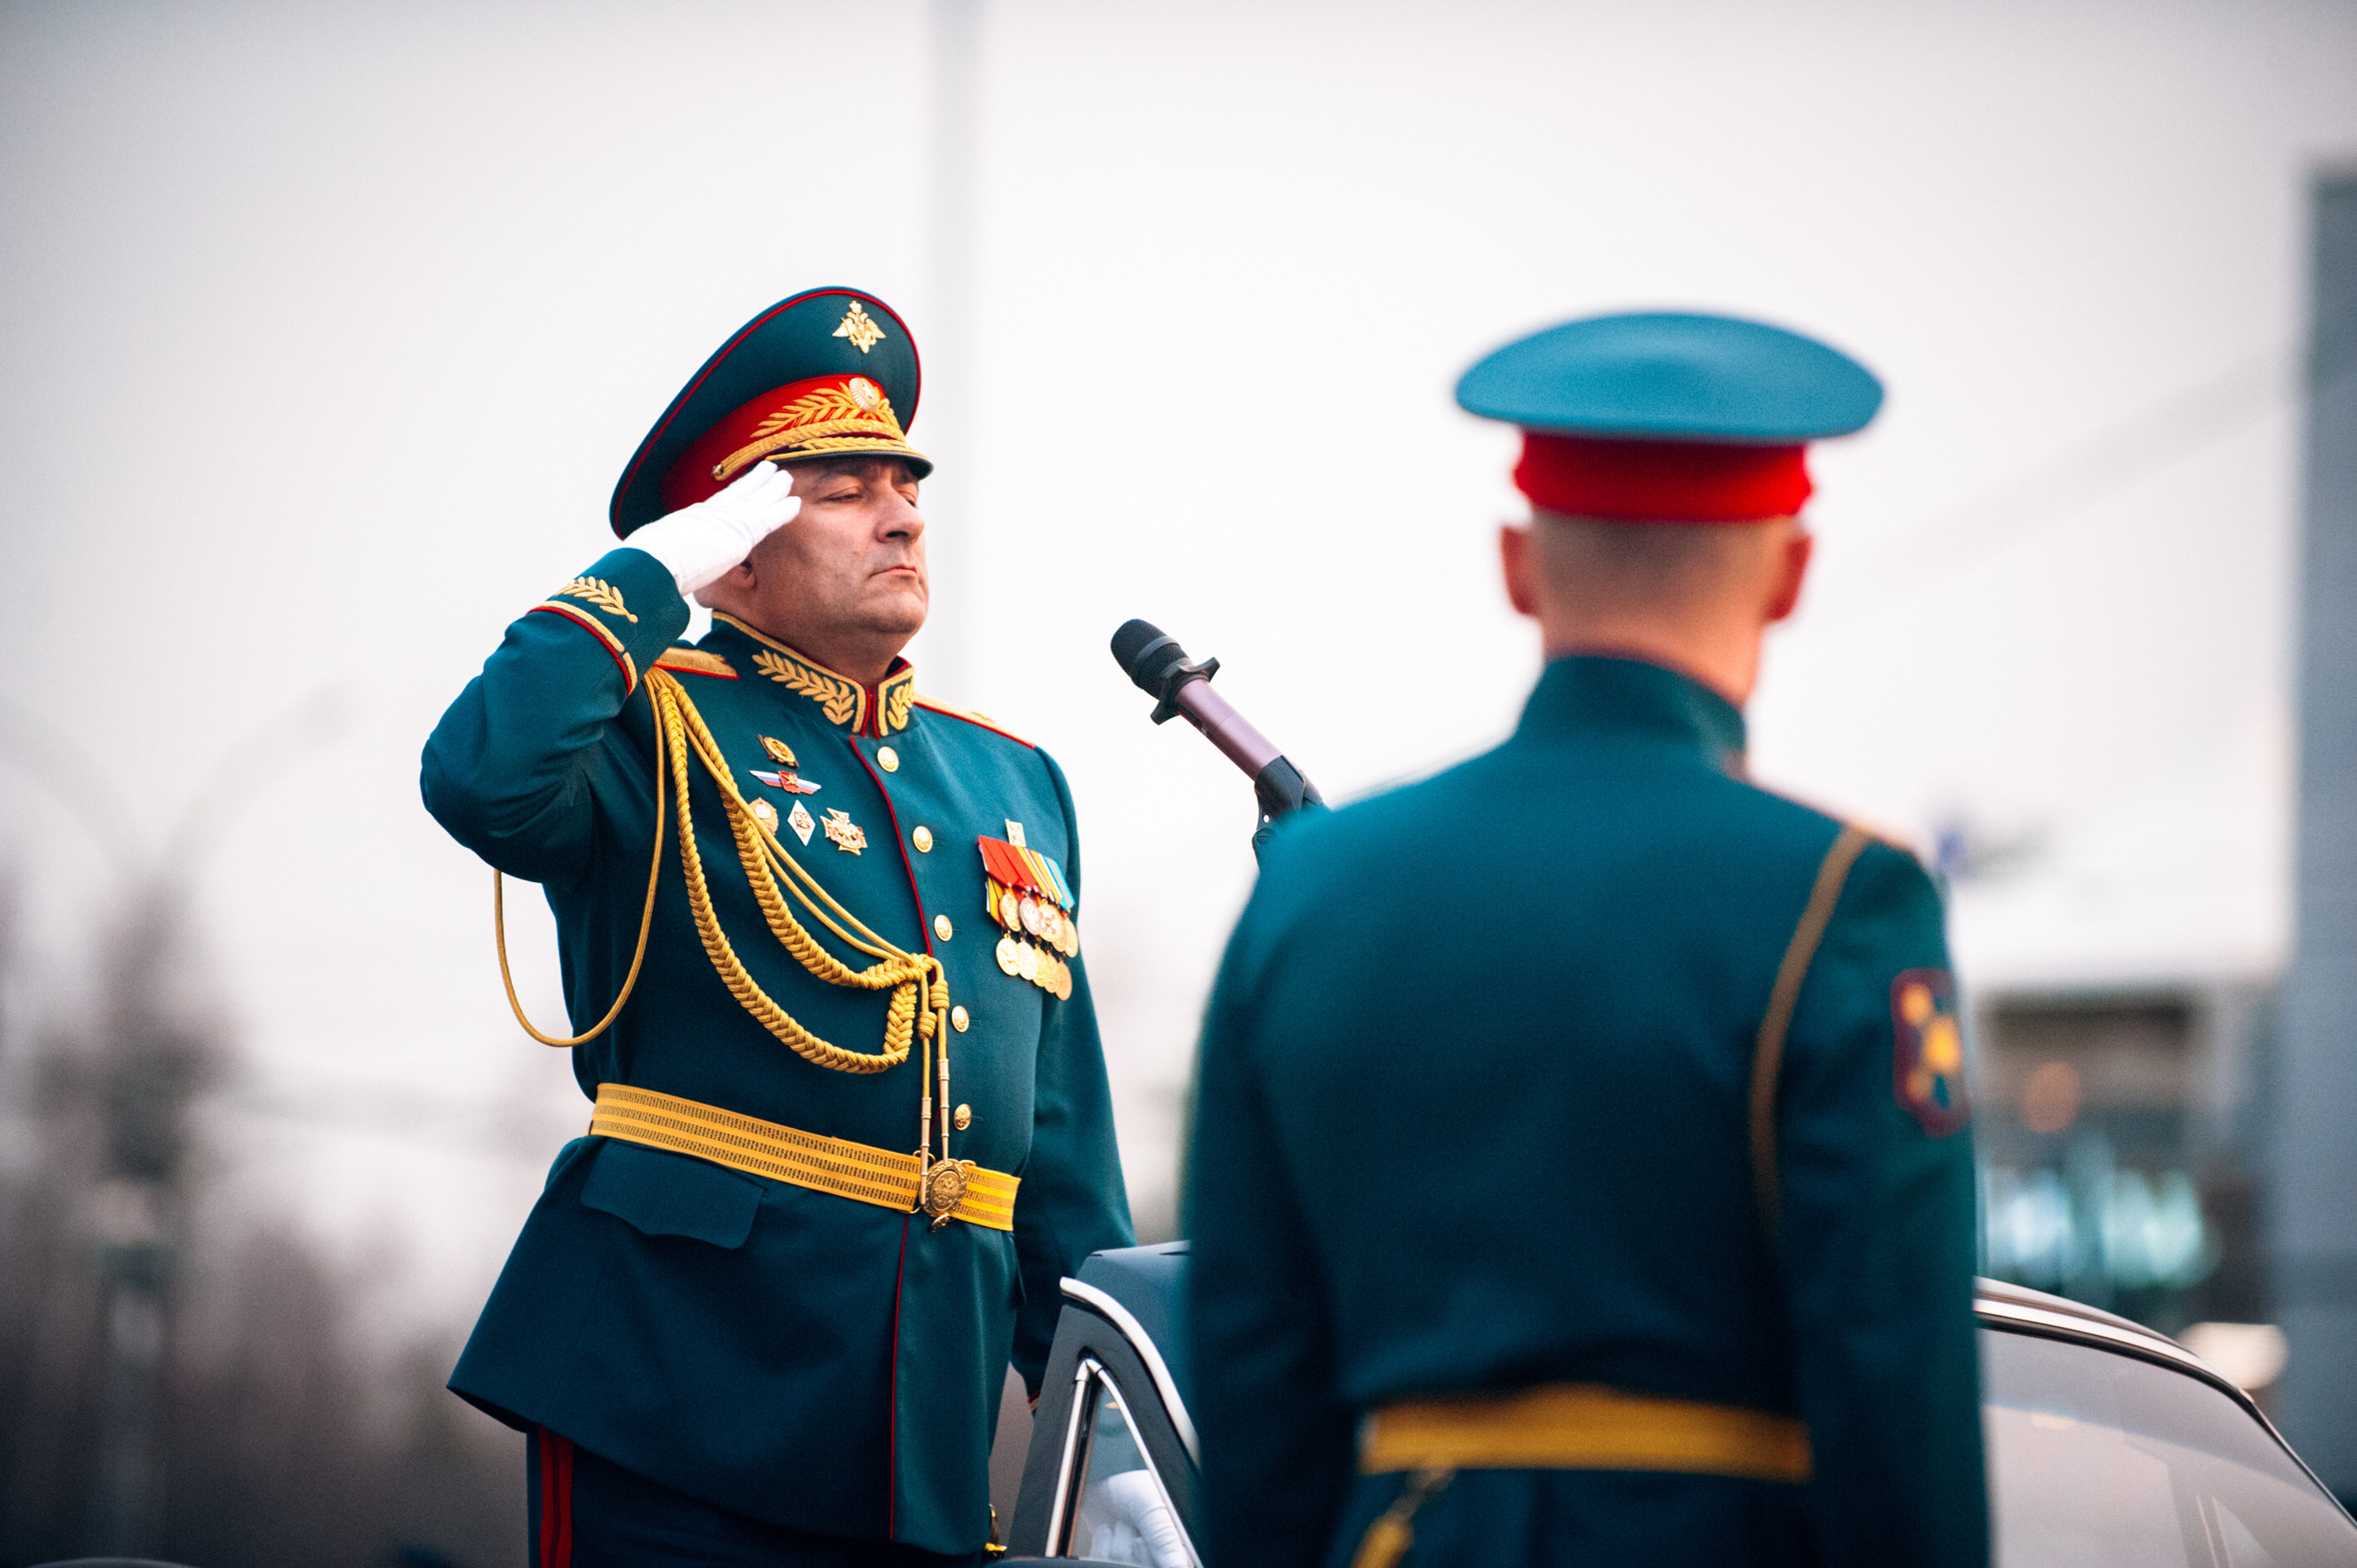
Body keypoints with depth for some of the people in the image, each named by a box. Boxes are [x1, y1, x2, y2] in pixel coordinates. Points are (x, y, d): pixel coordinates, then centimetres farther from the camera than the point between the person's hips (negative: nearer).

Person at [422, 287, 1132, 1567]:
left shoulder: (1014, 785, 19)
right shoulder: (662, 735, 1)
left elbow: (1066, 1161, 19)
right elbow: (481, 779, -24)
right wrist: (655, 573, -12)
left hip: (927, 1425, 6)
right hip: (681, 1386, -6)